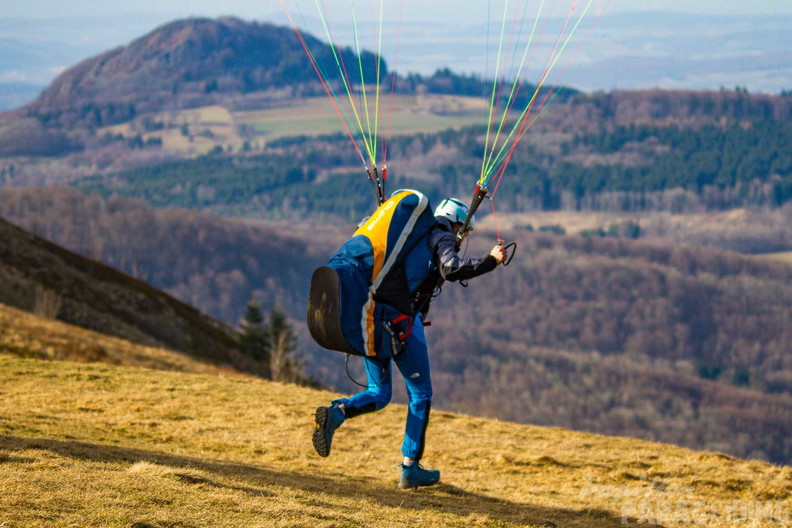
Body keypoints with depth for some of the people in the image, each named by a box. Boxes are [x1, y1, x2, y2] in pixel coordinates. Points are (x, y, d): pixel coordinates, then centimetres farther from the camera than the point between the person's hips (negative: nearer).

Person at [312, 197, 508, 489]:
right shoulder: (442, 238, 4)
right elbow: (452, 269, -16)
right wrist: (491, 260, -7)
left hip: (369, 317, 6)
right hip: (402, 319, -6)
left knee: (379, 393, 15)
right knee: (420, 394, 11)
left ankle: (336, 412, -17)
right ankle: (410, 469, 10)